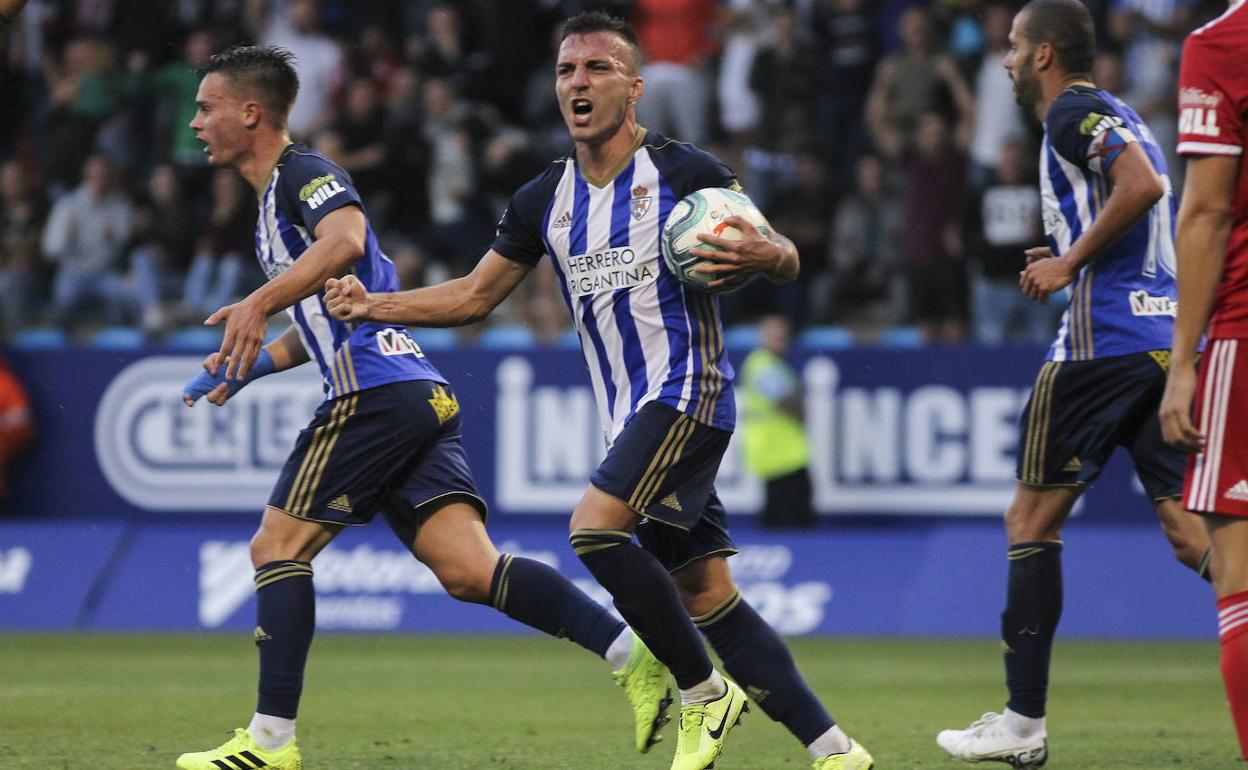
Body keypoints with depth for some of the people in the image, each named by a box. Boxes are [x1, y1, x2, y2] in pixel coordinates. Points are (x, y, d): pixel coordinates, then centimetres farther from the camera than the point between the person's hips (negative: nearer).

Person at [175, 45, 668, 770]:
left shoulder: (303, 171, -3)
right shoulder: (276, 196, 28)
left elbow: (345, 240, -26)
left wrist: (258, 304, -31)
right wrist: (249, 361, 28)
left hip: (378, 394, -9)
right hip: (422, 393, 9)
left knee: (278, 546, -2)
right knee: (469, 568, -4)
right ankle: (637, 656, -15)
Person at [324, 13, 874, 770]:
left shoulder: (686, 171, -5)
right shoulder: (545, 200, 12)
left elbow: (786, 258, -2)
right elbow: (476, 294, 19)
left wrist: (763, 255, -27)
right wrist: (373, 305, 6)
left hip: (687, 388, -7)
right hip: (630, 413, 7)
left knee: (595, 528, -23)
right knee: (705, 595, 3)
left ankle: (704, 691, -7)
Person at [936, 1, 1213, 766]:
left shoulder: (1074, 113, -6)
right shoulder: (1114, 115, 24)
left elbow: (1142, 187, -22)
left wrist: (1071, 262, -13)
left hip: (1104, 340, -9)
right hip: (1168, 339, 9)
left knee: (1033, 517, 3)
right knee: (1192, 530, 3)